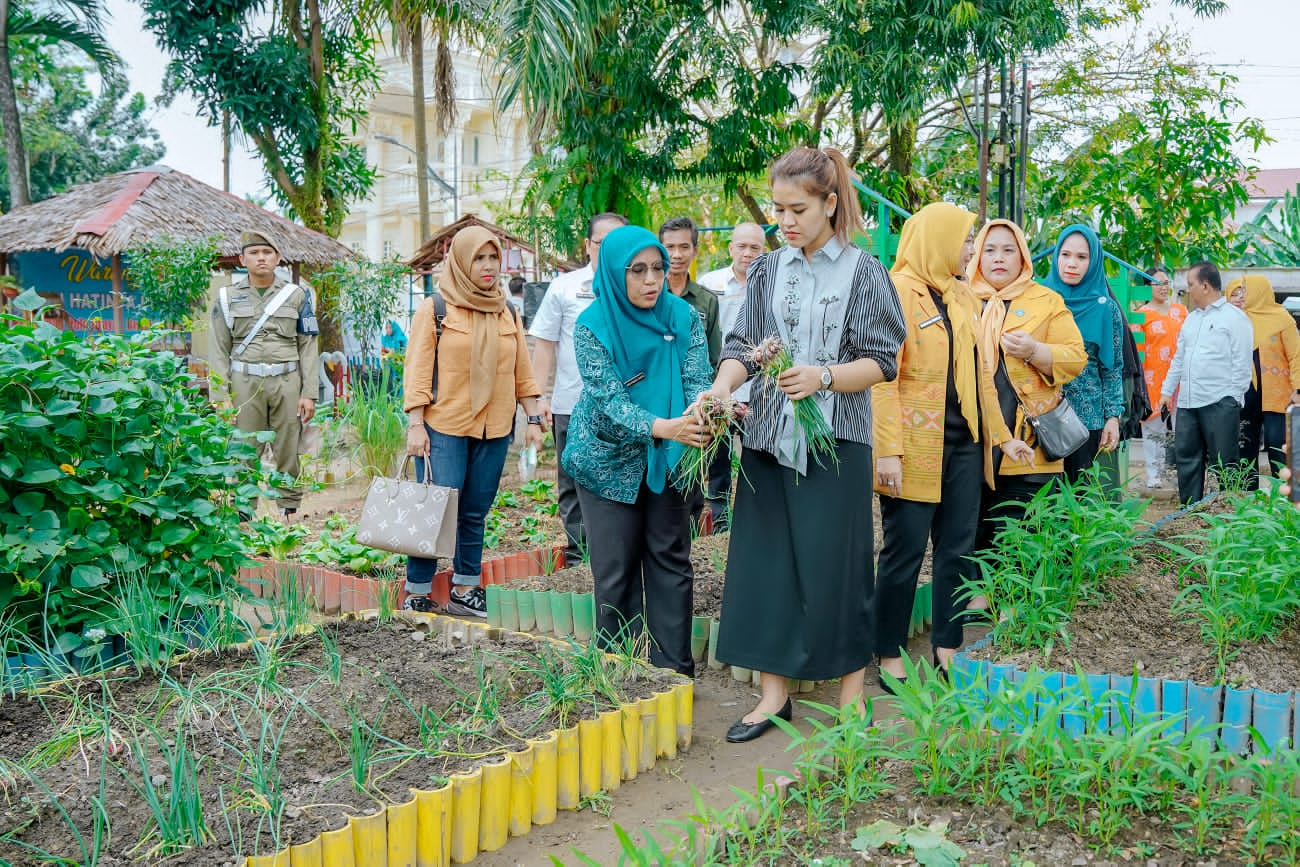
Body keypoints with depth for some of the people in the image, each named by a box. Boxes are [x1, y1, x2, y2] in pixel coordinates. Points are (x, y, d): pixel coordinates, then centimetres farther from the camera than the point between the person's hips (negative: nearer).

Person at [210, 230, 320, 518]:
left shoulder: (296, 295, 8)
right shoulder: (228, 297, 9)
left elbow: (309, 347, 6)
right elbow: (220, 351, 7)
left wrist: (309, 393, -2)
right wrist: (221, 399, -1)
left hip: (287, 382, 0)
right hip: (245, 383, 0)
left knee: (288, 453, 3)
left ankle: (289, 511, 13)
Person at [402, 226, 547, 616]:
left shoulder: (507, 313, 11)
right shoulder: (434, 309, -2)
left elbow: (522, 371, 14)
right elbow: (418, 371, -5)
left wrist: (534, 418, 8)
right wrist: (415, 424, -10)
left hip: (494, 430, 4)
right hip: (444, 428, -4)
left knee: (475, 512, 9)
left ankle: (465, 591, 19)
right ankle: (416, 594, 5)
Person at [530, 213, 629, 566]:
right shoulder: (564, 287, 3)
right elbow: (545, 345, 4)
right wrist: (541, 396, -3)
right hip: (572, 405, -1)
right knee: (573, 485, 8)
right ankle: (577, 554, 19)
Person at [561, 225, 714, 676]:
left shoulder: (683, 317, -6)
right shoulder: (593, 326, -14)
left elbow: (698, 379, -12)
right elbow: (608, 398, -21)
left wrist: (697, 411, -36)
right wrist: (661, 426, -39)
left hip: (666, 457, 3)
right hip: (609, 460, -2)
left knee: (670, 561, 5)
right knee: (616, 570, 3)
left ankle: (673, 668, 14)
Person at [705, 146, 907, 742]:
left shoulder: (863, 273, 0)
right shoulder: (767, 271, 11)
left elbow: (882, 362, -3)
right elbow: (742, 345, 6)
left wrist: (824, 377, -19)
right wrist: (723, 385, -14)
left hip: (835, 440, -4)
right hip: (769, 436, 4)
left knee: (836, 560, -1)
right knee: (765, 559, 4)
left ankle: (851, 691, 16)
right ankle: (774, 692, 15)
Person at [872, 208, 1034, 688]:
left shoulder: (963, 296, 15)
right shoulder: (898, 290, -8)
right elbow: (883, 375, -14)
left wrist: (1001, 434, 17)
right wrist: (888, 449, -20)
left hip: (963, 441, 7)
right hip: (915, 443, -7)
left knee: (958, 548, 9)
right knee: (905, 550, -1)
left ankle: (947, 650, 18)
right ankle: (890, 657, 10)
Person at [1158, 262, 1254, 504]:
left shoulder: (1235, 318, -4)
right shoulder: (1191, 318, 19)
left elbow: (1242, 363, -7)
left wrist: (1234, 400, -11)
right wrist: (1167, 390, 18)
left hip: (1220, 403, -7)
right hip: (1188, 402, 7)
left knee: (1223, 463, -2)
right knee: (1186, 458, 9)